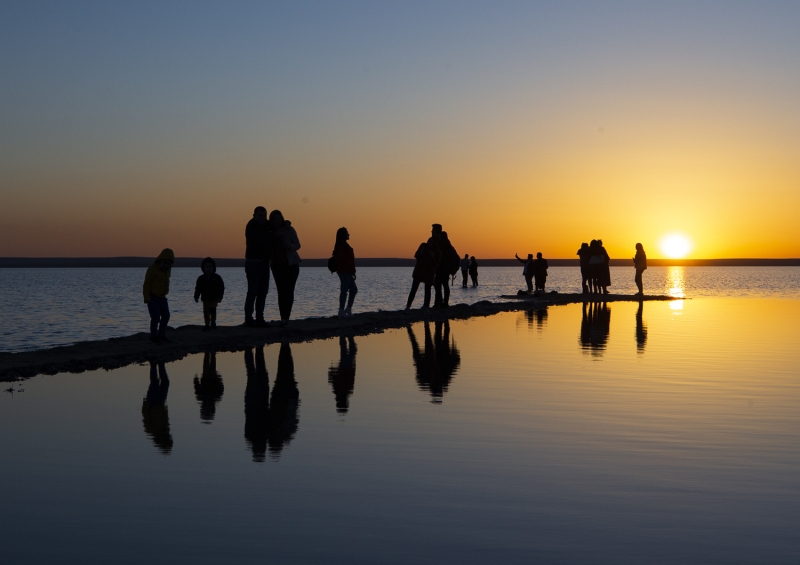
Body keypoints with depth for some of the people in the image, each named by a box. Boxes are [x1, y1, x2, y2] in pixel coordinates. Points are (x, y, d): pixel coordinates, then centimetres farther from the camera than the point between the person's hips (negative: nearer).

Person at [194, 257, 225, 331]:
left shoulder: (217, 278, 0)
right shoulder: (201, 278, 5)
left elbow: (221, 288, -1)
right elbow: (198, 289, 8)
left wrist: (220, 297, -10)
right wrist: (196, 297, 1)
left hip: (214, 298, -2)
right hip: (205, 298, 2)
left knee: (213, 309, -16)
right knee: (206, 311, 1)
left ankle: (213, 322, 1)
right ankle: (207, 324, 8)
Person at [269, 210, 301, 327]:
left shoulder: (289, 229, -4)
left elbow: (297, 245, -5)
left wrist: (290, 246, -26)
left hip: (291, 264, -2)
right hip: (277, 265, 2)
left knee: (289, 291, -6)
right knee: (281, 292, -2)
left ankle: (285, 318, -1)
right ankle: (284, 318, -3)